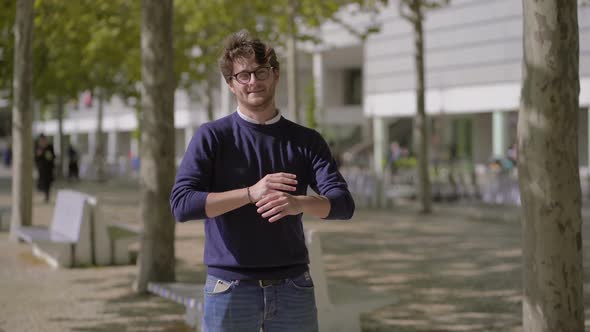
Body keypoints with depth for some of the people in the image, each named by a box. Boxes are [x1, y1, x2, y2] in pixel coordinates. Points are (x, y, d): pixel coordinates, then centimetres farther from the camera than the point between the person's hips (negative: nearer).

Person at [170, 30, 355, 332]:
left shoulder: (306, 141, 7)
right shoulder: (211, 137, 0)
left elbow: (343, 203, -4)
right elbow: (181, 204, -11)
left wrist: (298, 203, -26)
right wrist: (251, 193, -22)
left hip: (293, 287, 2)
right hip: (230, 288, -2)